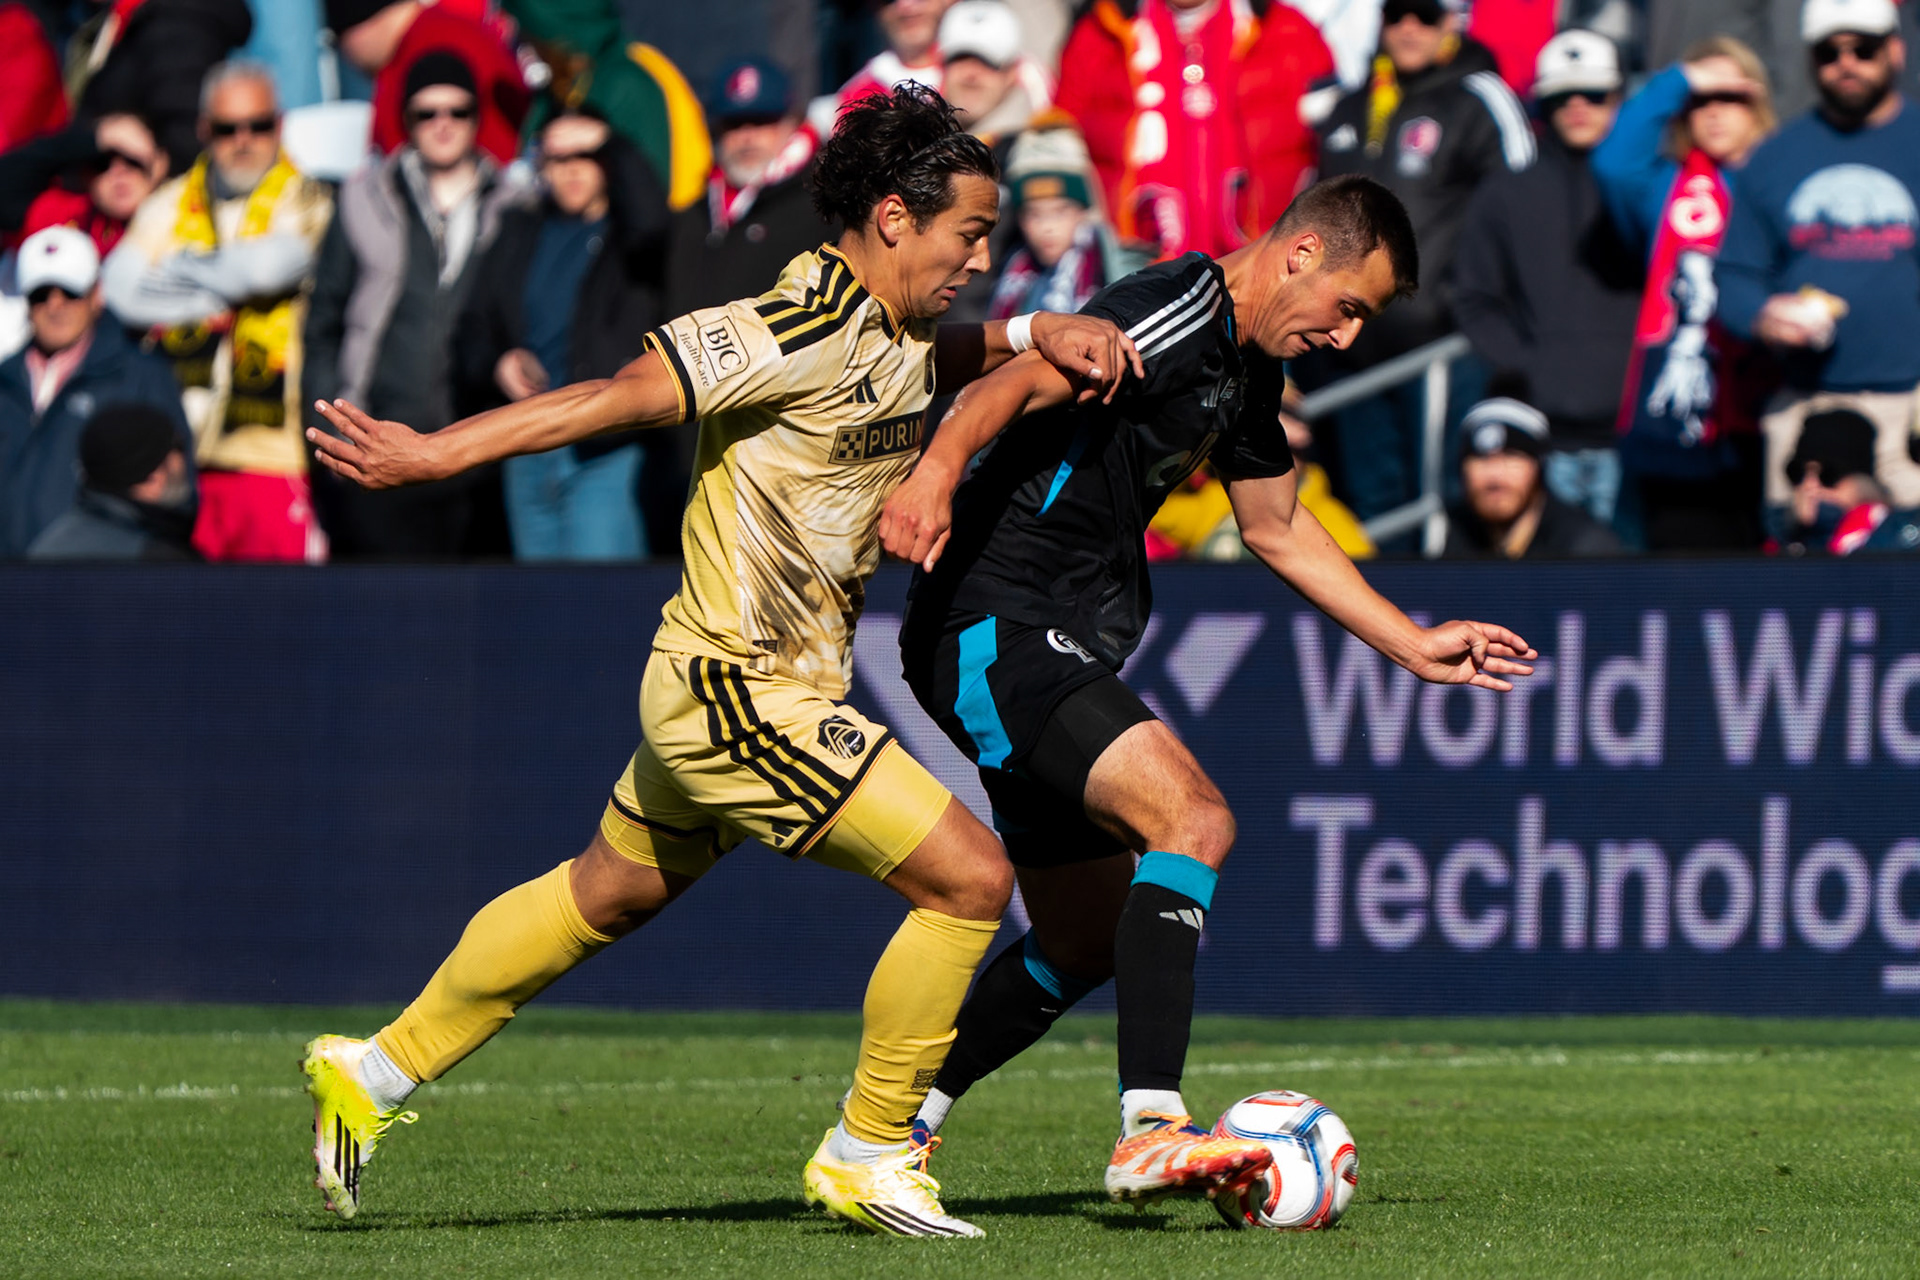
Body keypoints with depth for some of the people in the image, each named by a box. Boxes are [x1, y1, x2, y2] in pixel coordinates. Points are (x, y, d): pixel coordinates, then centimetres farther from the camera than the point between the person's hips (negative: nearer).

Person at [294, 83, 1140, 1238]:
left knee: (607, 895, 24)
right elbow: (622, 395, -22)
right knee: (972, 879, -10)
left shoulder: (893, 335, 7)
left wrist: (1039, 334, 5)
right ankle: (868, 1155, 3)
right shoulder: (803, 331, -21)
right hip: (743, 695, -10)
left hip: (719, 686, 10)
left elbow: (953, 354, 29)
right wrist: (432, 454, -23)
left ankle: (376, 1072, 35)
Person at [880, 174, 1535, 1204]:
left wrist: (1413, 645, 31)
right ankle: (1151, 1131, -31)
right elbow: (1025, 379, -30)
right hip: (998, 628, -11)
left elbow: (1277, 529, 30)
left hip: (1057, 651, 11)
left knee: (1087, 944, 16)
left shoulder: (1250, 367, 17)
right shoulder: (1180, 312, -15)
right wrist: (940, 466, -49)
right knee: (1193, 821, -25)